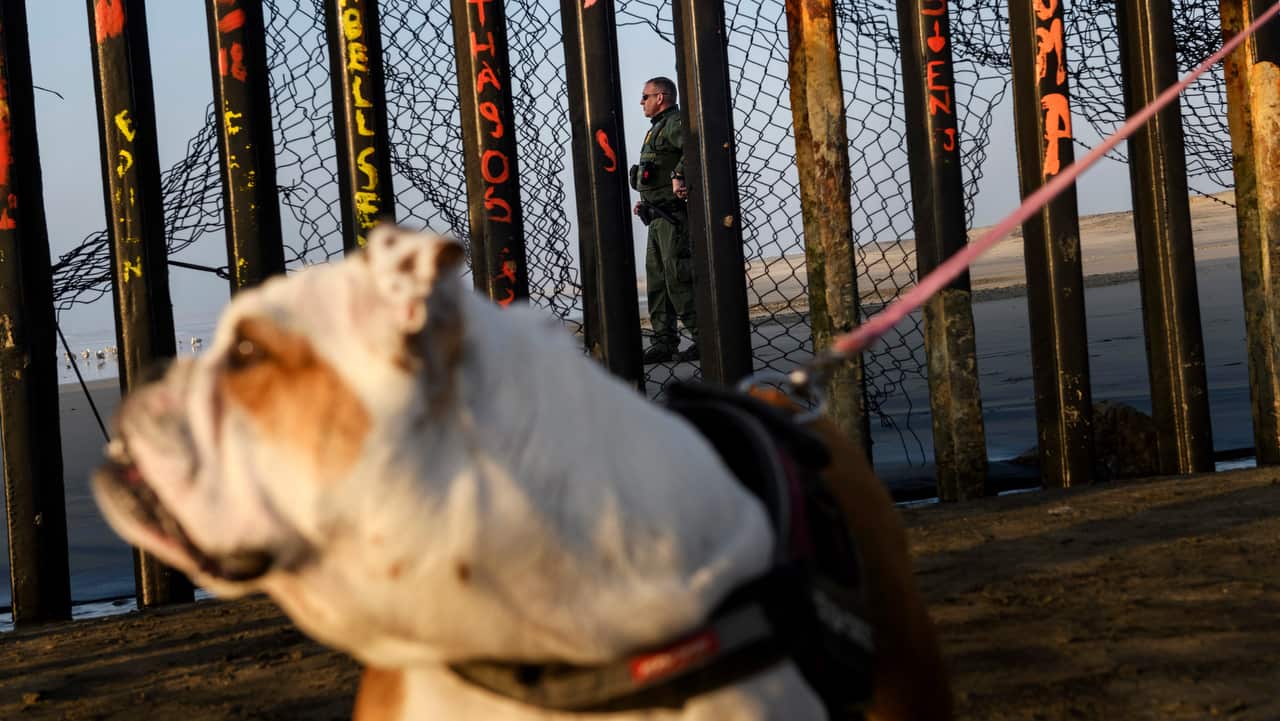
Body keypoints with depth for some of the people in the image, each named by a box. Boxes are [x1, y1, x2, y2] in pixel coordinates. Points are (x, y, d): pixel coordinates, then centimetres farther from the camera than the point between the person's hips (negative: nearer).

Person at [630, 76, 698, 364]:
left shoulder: (674, 124, -9)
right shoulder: (658, 128, 23)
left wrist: (678, 176, -33)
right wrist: (647, 200, 21)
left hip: (673, 215, -11)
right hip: (658, 217, 11)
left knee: (678, 277, -12)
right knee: (657, 280, 8)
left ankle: (704, 337, -9)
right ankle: (664, 341, 10)